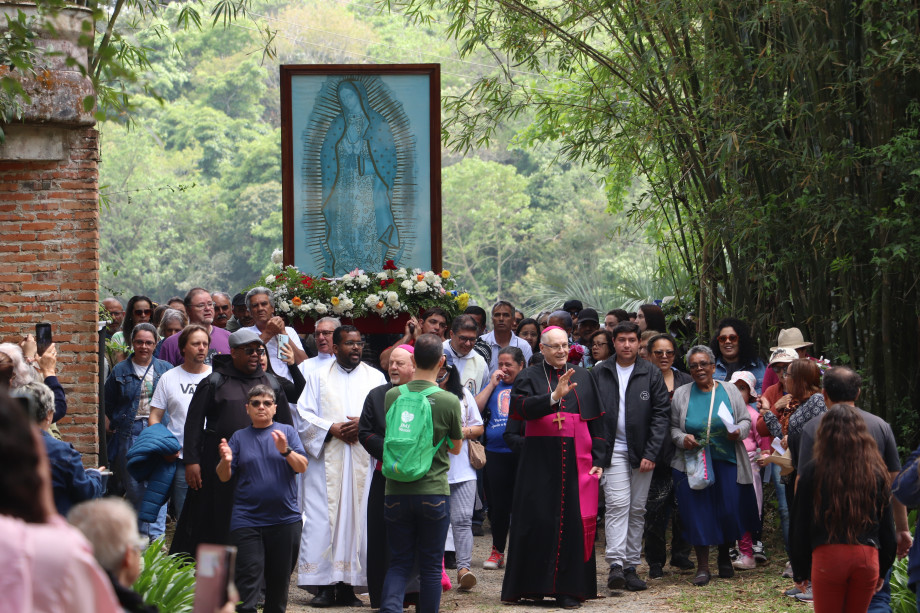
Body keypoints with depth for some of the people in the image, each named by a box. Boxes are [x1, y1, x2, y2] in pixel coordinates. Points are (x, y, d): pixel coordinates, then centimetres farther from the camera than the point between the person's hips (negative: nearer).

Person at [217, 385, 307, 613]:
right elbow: (223, 477, 5)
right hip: (247, 520, -1)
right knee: (247, 581, -10)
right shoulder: (240, 437, 9)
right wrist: (226, 461, -17)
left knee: (279, 581, 8)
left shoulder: (287, 432, 8)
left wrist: (286, 451, -22)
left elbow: (302, 466, -3)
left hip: (284, 519, 1)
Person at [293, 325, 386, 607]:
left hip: (362, 463, 1)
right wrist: (332, 429, -10)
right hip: (326, 460, -1)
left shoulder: (375, 377, 13)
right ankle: (324, 586, -5)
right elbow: (303, 416, 4)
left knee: (357, 518, -3)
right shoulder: (318, 376, 11)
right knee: (322, 519, -7)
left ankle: (349, 585, 0)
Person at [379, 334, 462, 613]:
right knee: (430, 566, 9)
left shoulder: (392, 396, -3)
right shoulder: (449, 401, -9)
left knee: (399, 562, 8)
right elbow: (455, 448, 6)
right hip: (434, 493, -2)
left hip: (396, 493, 2)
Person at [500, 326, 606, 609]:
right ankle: (531, 585, 5)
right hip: (539, 461, -2)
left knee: (573, 521, -2)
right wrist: (554, 397, -29)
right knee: (537, 521, -3)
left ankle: (568, 589, 2)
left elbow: (595, 421, 12)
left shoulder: (583, 377, 12)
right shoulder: (529, 377, 5)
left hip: (575, 461, 2)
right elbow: (523, 407, -15)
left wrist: (598, 459, 5)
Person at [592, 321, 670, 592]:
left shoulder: (652, 374, 3)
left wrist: (651, 454, -6)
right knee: (618, 504, -14)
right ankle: (616, 564, -21)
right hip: (612, 450, -1)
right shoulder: (599, 373, 6)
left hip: (642, 452, 1)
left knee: (637, 509, 5)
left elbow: (662, 415, 1)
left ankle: (631, 567, 11)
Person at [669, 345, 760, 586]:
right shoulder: (681, 395, 5)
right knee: (698, 513, -3)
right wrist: (682, 439, -12)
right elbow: (673, 427, 7)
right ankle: (702, 567, 5)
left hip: (727, 463, 0)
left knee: (730, 511, 0)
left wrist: (738, 432, -13)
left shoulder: (730, 391, 5)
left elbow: (746, 421, 8)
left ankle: (725, 557, 26)